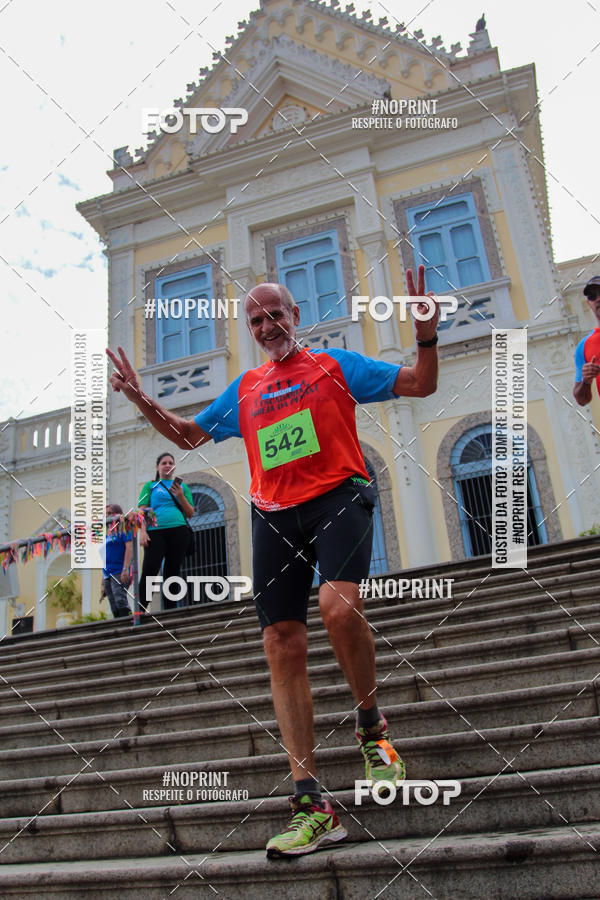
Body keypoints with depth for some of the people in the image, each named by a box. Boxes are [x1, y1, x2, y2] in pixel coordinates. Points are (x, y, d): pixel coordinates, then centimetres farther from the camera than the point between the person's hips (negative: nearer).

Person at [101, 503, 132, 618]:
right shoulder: (107, 534, 23)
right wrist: (103, 584, 20)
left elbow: (129, 547, -11)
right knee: (115, 612, 0)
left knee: (120, 600, -25)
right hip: (108, 575, 7)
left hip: (120, 573, -7)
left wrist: (125, 569, -23)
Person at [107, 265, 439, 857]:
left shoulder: (334, 364, 11)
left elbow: (420, 385, 8)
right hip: (274, 515, 4)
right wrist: (142, 401, 17)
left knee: (338, 604, -31)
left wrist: (426, 337, -10)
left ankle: (371, 727, -2)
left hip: (338, 497, -4)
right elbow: (189, 435, 30)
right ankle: (311, 805, 0)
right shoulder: (244, 389, 22)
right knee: (282, 647, -5)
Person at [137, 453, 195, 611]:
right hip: (155, 531, -2)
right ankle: (140, 610, -11)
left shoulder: (182, 487, 20)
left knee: (172, 572, 1)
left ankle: (170, 610, 4)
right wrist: (142, 531, -9)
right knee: (149, 570, -14)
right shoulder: (150, 485, 16)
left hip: (178, 531, 2)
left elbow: (190, 513, 15)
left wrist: (180, 496, -1)